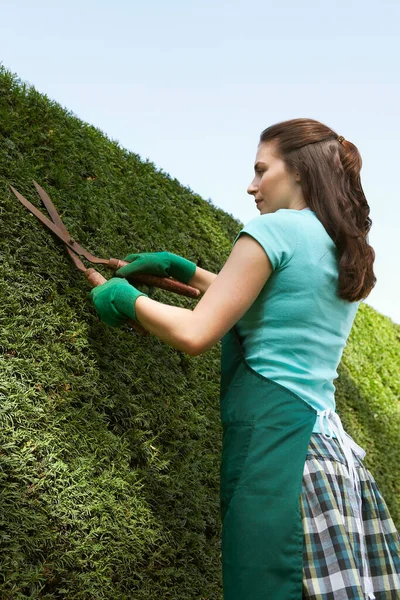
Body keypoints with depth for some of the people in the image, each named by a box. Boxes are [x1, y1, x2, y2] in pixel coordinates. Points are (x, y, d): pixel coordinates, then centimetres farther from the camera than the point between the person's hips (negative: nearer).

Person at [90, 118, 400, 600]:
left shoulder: (276, 228, -5)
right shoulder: (348, 256, 20)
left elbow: (196, 334, -10)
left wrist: (126, 297, 6)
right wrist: (180, 268, 33)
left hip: (271, 432, -9)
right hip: (331, 443, 9)